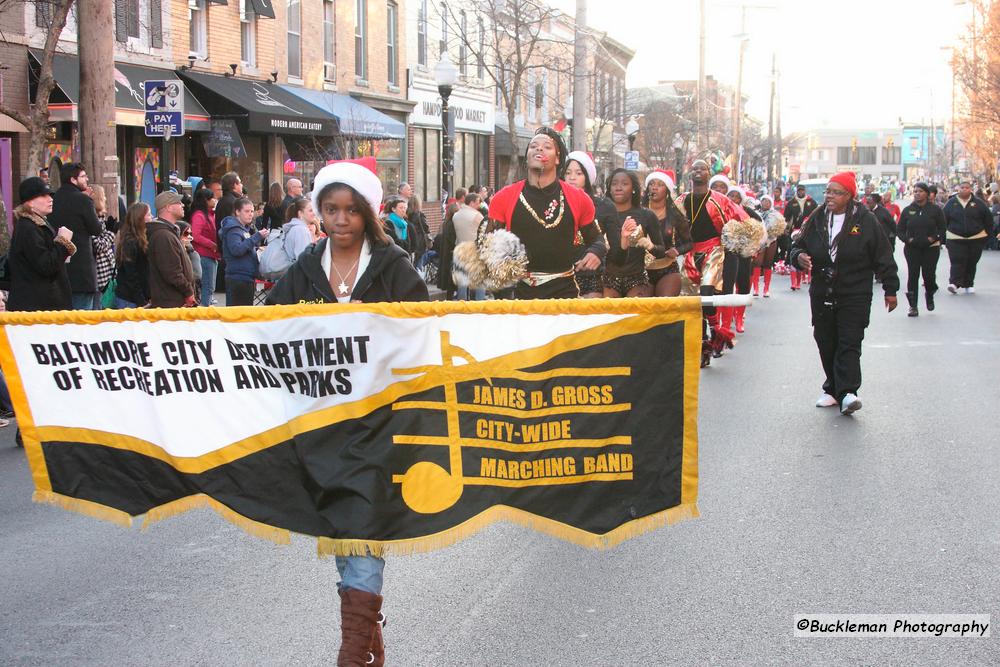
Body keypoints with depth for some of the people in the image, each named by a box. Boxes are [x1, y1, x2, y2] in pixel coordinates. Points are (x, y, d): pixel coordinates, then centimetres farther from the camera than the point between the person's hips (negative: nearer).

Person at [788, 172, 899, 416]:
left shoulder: (865, 221, -5)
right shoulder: (816, 219, 6)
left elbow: (883, 256, -1)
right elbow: (799, 245, 15)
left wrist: (890, 290, 0)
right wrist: (799, 256, -11)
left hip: (854, 296, -4)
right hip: (822, 294, 4)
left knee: (849, 343, -10)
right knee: (826, 343, 8)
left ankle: (847, 392, -17)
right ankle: (833, 389, 18)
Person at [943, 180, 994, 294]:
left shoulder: (978, 203, 3)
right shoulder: (951, 203, 2)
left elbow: (988, 219, 8)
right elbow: (944, 220, 5)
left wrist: (987, 233, 5)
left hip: (976, 238, 2)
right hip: (956, 239, -2)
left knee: (972, 263, 8)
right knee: (957, 262, -13)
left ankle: (969, 285, 17)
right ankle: (954, 283, -20)